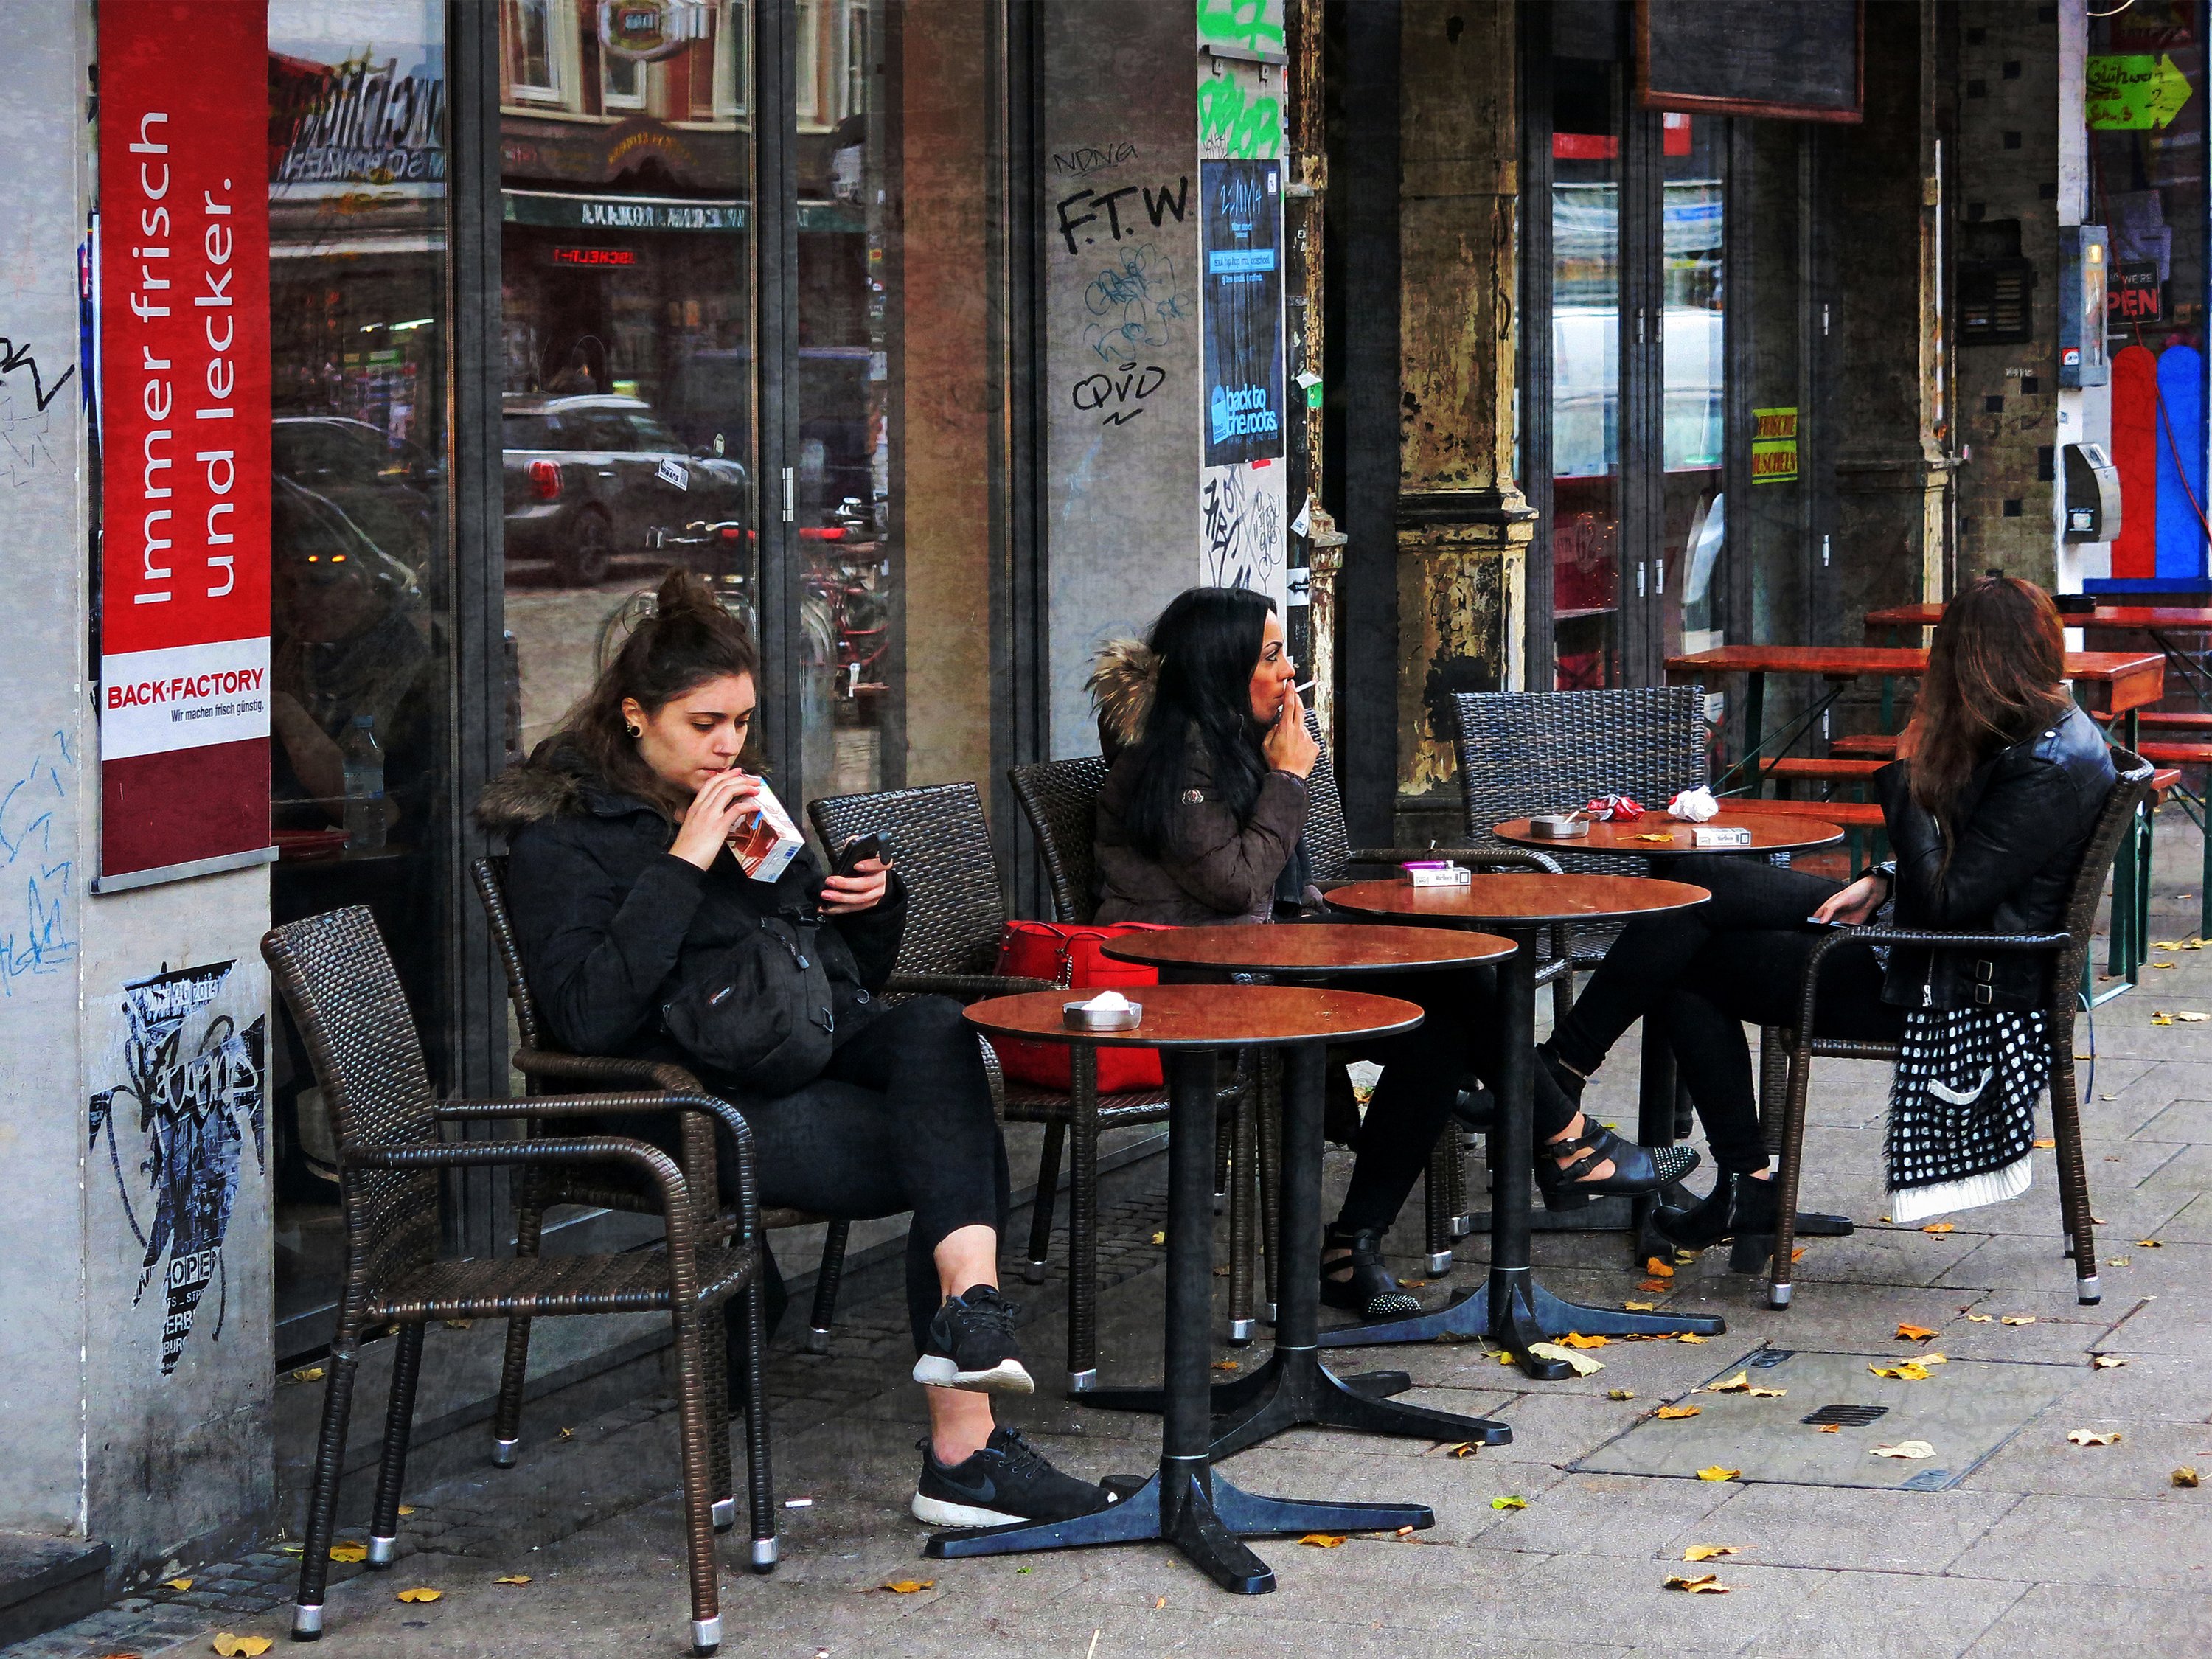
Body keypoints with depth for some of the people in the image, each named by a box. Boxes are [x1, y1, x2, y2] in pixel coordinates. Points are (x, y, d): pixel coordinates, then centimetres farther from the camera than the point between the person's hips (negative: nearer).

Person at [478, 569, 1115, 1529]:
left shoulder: (752, 805, 26)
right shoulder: (561, 836, 4)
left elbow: (853, 976, 31)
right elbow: (591, 1018, -14)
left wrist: (874, 904, 9)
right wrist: (683, 864, -13)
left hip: (832, 1048, 7)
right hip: (712, 1098, -7)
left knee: (933, 1027, -28)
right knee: (964, 1155, -27)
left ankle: (970, 1308, -38)